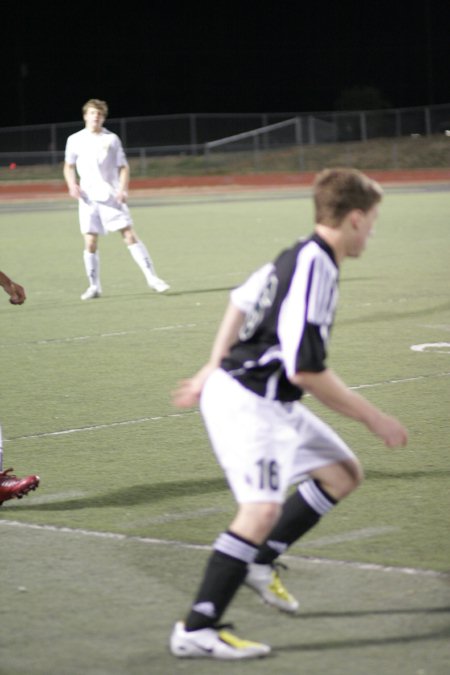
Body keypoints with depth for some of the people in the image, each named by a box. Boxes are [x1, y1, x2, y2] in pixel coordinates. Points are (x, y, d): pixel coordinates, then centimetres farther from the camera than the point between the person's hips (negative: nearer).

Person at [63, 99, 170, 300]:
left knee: (130, 236, -7)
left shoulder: (111, 139, 4)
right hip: (88, 198, 1)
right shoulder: (75, 140, 6)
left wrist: (123, 189, -9)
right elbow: (69, 166, 16)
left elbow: (123, 167, 7)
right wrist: (72, 185, -3)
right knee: (90, 242, -2)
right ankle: (94, 286, 11)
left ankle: (152, 278, -4)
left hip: (111, 197, -1)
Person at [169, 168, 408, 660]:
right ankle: (195, 631, -20)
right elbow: (307, 370, -25)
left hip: (269, 402, 10)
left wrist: (213, 369, 36)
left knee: (342, 475, 16)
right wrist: (373, 419, -16)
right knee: (262, 509, -23)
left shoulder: (299, 257, 10)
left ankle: (258, 563, 23)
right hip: (244, 401, -10)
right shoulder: (314, 271, -21)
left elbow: (242, 300, 26)